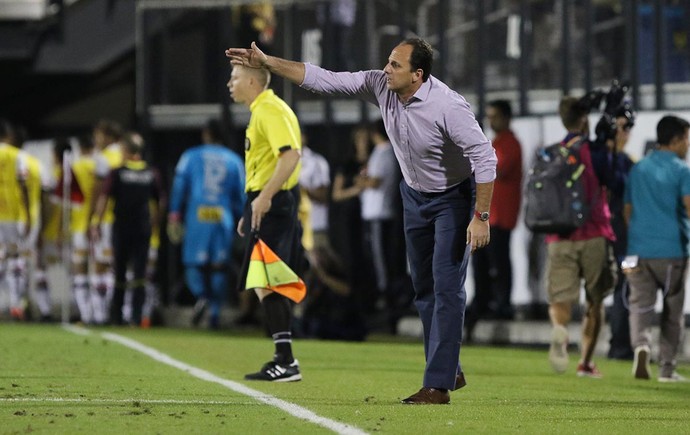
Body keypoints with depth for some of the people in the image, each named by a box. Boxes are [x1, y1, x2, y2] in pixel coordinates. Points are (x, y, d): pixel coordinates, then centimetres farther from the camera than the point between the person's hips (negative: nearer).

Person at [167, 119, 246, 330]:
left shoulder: (190, 156, 7)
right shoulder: (234, 160, 11)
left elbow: (179, 186, 1)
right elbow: (241, 195, 12)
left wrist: (174, 218, 2)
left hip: (196, 218, -1)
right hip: (224, 219, 2)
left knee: (193, 263, 5)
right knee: (219, 267, 8)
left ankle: (201, 296, -21)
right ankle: (216, 311, 3)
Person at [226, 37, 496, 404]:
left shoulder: (447, 106, -32)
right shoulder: (380, 85, -14)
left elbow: (485, 157, -29)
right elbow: (323, 80, -9)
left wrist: (481, 217, -30)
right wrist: (266, 63, -14)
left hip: (454, 197, -7)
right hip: (415, 195, 7)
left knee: (447, 285, -13)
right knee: (424, 287, 12)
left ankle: (438, 384, -14)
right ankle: (450, 372, 24)